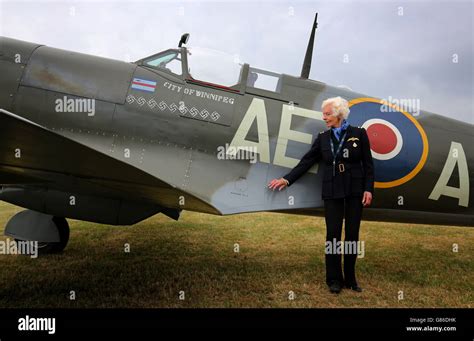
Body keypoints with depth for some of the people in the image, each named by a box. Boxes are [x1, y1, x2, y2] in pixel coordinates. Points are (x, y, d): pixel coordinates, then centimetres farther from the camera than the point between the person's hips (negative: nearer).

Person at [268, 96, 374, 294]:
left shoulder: (359, 134, 1)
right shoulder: (323, 138, 7)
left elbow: (368, 164, 1)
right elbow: (306, 162, 6)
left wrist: (368, 189, -6)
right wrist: (286, 179, 0)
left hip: (354, 191, -1)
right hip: (332, 192, 1)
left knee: (352, 234, 5)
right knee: (333, 234, 1)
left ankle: (350, 279, 19)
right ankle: (334, 280, 14)